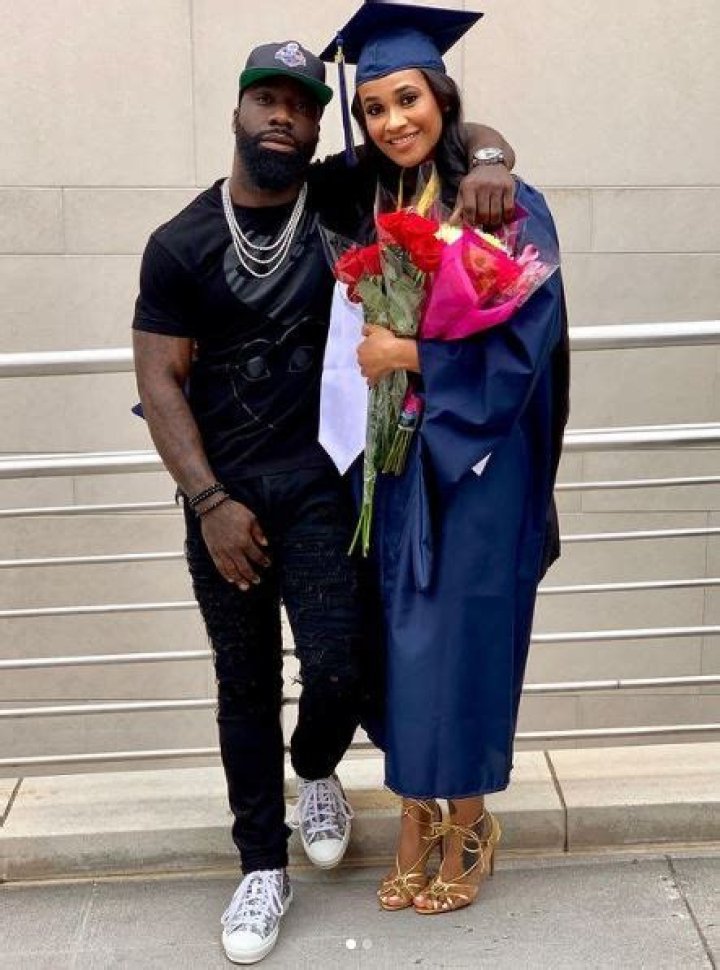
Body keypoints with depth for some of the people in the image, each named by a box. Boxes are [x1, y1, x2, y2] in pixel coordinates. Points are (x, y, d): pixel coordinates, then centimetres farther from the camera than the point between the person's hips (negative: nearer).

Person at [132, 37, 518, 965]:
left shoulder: (344, 196, -2)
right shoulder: (181, 244, -3)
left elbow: (454, 130, 5)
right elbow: (159, 380, -4)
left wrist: (487, 161, -19)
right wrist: (210, 501, -12)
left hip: (320, 481, 0)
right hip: (222, 493, 0)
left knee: (337, 669, -8)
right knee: (246, 685, 9)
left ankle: (316, 774, 30)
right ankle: (264, 867, 26)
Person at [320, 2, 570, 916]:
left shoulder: (507, 206, -8)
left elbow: (525, 344, -13)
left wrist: (411, 355, -15)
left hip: (476, 465, -4)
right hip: (394, 464, 5)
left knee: (458, 641, 3)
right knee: (401, 642, 9)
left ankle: (468, 823, 24)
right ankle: (416, 816, 27)